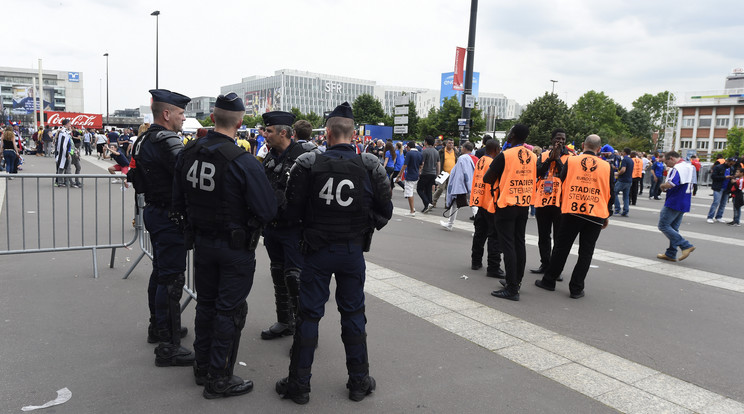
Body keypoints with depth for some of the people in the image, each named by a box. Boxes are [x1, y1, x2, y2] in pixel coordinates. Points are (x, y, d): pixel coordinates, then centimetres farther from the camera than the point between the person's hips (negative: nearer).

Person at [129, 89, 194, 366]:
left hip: (154, 211, 11)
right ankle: (168, 346, -1)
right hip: (169, 217, -11)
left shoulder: (144, 140, 12)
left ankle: (158, 327, 37)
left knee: (160, 271, 22)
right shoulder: (167, 141, -19)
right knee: (171, 278, -7)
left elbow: (139, 182, 15)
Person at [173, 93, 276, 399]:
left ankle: (203, 367, 36)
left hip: (202, 243, 6)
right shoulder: (243, 163, -23)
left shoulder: (188, 154, -3)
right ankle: (218, 379, 17)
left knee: (206, 304, 20)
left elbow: (178, 201, 7)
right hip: (235, 247, -6)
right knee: (229, 310, 6)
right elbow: (268, 210, -23)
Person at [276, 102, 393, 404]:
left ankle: (299, 383, 20)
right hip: (353, 251, 1)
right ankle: (359, 381, 24)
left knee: (309, 314, 10)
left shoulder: (308, 163, -10)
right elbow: (384, 211, -2)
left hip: (318, 250, -1)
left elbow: (292, 210, -6)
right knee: (353, 314, 14)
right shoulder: (370, 166, -7)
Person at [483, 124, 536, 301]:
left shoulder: (505, 155, -14)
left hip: (506, 205, -6)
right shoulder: (533, 157, 5)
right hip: (525, 205, 7)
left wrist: (497, 180, 12)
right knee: (519, 243, 15)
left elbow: (487, 179, -9)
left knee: (508, 245, -5)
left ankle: (512, 288, -5)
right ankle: (517, 281, 26)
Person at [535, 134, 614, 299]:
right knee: (585, 252, 6)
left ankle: (549, 281, 19)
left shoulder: (570, 161, -2)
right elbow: (610, 193, 6)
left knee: (561, 248, 11)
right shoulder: (606, 166, 0)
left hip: (571, 211, 0)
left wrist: (562, 205, 20)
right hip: (596, 215, 0)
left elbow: (561, 185, 5)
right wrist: (607, 215, 16)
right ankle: (576, 289, 9)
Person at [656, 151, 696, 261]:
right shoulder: (690, 167, 15)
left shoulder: (677, 168, -17)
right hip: (685, 203, 10)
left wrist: (662, 186, -10)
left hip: (673, 203, -10)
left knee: (663, 225, -3)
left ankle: (686, 246, -10)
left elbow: (670, 184, -32)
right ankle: (670, 254, 17)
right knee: (674, 228, 14)